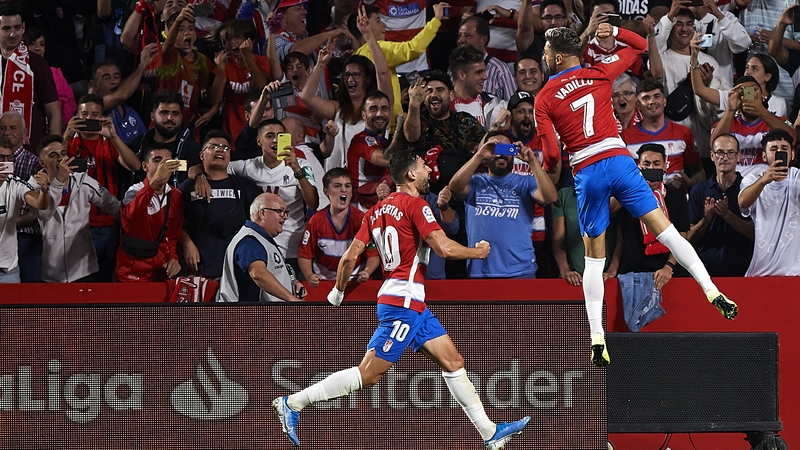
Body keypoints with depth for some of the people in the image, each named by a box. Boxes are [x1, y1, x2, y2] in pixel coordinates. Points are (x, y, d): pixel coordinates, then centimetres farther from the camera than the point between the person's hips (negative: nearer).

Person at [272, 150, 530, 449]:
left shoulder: (378, 210, 13)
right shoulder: (414, 204, -10)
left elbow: (350, 256, 10)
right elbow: (445, 248, -17)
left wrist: (337, 292, 23)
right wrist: (478, 252, 0)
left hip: (413, 305, 10)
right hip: (403, 302, -10)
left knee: (453, 361, 10)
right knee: (368, 374, -9)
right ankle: (293, 403, -7)